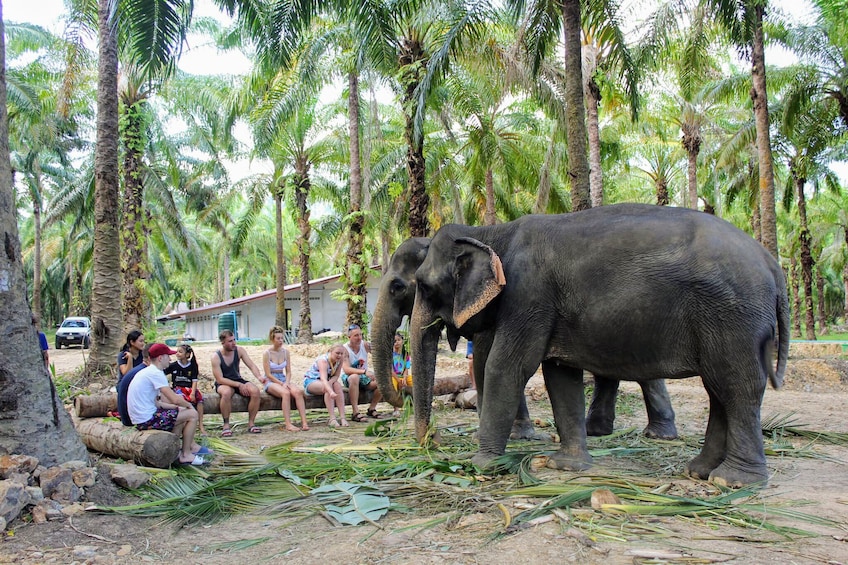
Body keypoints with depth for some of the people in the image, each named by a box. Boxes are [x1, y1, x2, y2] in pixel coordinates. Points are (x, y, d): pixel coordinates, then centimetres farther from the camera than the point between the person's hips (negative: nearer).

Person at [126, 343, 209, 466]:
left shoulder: (146, 372, 16)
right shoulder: (155, 373, -16)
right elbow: (175, 399, -21)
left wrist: (178, 407, 10)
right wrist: (188, 404, 0)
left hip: (141, 418, 11)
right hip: (148, 420, -11)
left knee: (181, 412, 24)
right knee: (192, 414, -6)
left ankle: (192, 446, 26)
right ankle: (186, 455, 2)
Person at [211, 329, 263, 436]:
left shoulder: (239, 350, -5)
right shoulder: (216, 357, -16)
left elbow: (252, 365, -10)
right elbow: (220, 379, -20)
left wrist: (259, 377, -31)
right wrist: (239, 385, -28)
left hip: (238, 380, 4)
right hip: (223, 384, -4)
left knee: (255, 390, -24)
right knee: (226, 392, -39)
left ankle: (251, 423, -14)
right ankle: (226, 425, -24)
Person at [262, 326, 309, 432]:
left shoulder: (285, 352, 7)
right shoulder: (267, 353, -6)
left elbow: (288, 371, 8)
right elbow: (268, 374, -9)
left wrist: (286, 382, -11)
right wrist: (282, 384, -17)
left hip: (283, 379, 4)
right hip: (270, 381, -4)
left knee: (298, 391, -27)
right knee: (286, 393, -35)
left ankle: (304, 422, -31)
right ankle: (288, 424, -36)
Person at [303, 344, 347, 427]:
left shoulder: (339, 359, -12)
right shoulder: (323, 360, -32)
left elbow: (336, 376, -8)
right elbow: (323, 379, -46)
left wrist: (330, 382, -31)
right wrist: (331, 392, -63)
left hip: (324, 382, 6)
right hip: (310, 381, -6)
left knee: (338, 385, -25)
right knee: (327, 388, -34)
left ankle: (342, 417, -29)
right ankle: (332, 418, -38)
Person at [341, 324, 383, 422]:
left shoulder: (365, 345, -5)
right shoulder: (345, 349, -17)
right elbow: (346, 369, -29)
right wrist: (364, 371, -40)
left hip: (363, 377, 4)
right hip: (348, 377, -4)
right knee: (354, 377, -40)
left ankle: (372, 409, 0)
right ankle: (355, 413, -36)